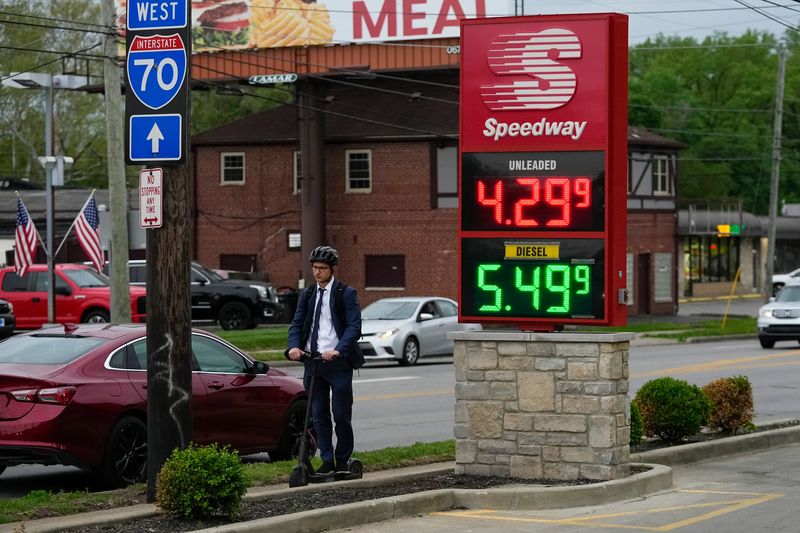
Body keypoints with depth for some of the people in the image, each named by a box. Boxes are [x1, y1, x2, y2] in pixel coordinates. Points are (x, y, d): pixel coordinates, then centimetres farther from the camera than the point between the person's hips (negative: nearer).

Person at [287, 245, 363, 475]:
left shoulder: (346, 293, -3)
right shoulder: (307, 294, 12)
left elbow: (354, 327, -11)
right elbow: (296, 324, 8)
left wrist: (337, 350, -25)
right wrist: (294, 346, -13)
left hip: (338, 361, -4)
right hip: (312, 361, 5)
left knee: (341, 415, -1)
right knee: (319, 415, 5)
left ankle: (342, 462, 11)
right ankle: (327, 460, 10)